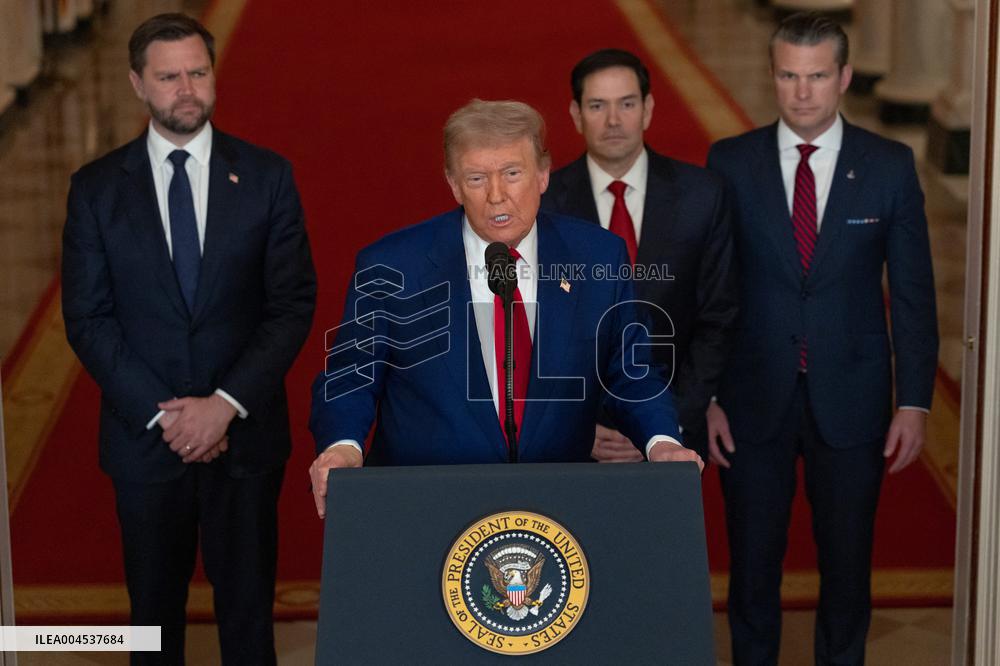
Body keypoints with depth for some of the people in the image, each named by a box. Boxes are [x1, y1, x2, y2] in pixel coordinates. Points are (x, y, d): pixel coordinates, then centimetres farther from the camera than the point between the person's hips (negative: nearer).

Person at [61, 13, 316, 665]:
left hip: (246, 432, 0)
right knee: (155, 608, 14)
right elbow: (88, 318, -3)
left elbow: (294, 303, -4)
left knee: (249, 606, 11)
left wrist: (226, 404, -14)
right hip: (144, 436, 0)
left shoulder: (267, 175, -1)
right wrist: (161, 414, -12)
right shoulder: (96, 188, -1)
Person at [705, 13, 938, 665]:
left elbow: (913, 291, 1)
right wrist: (705, 397, -3)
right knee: (753, 563, 10)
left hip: (851, 398, 0)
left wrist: (914, 401, -3)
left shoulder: (890, 165, -2)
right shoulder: (730, 163, -2)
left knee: (847, 564, 10)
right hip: (754, 398, 0)